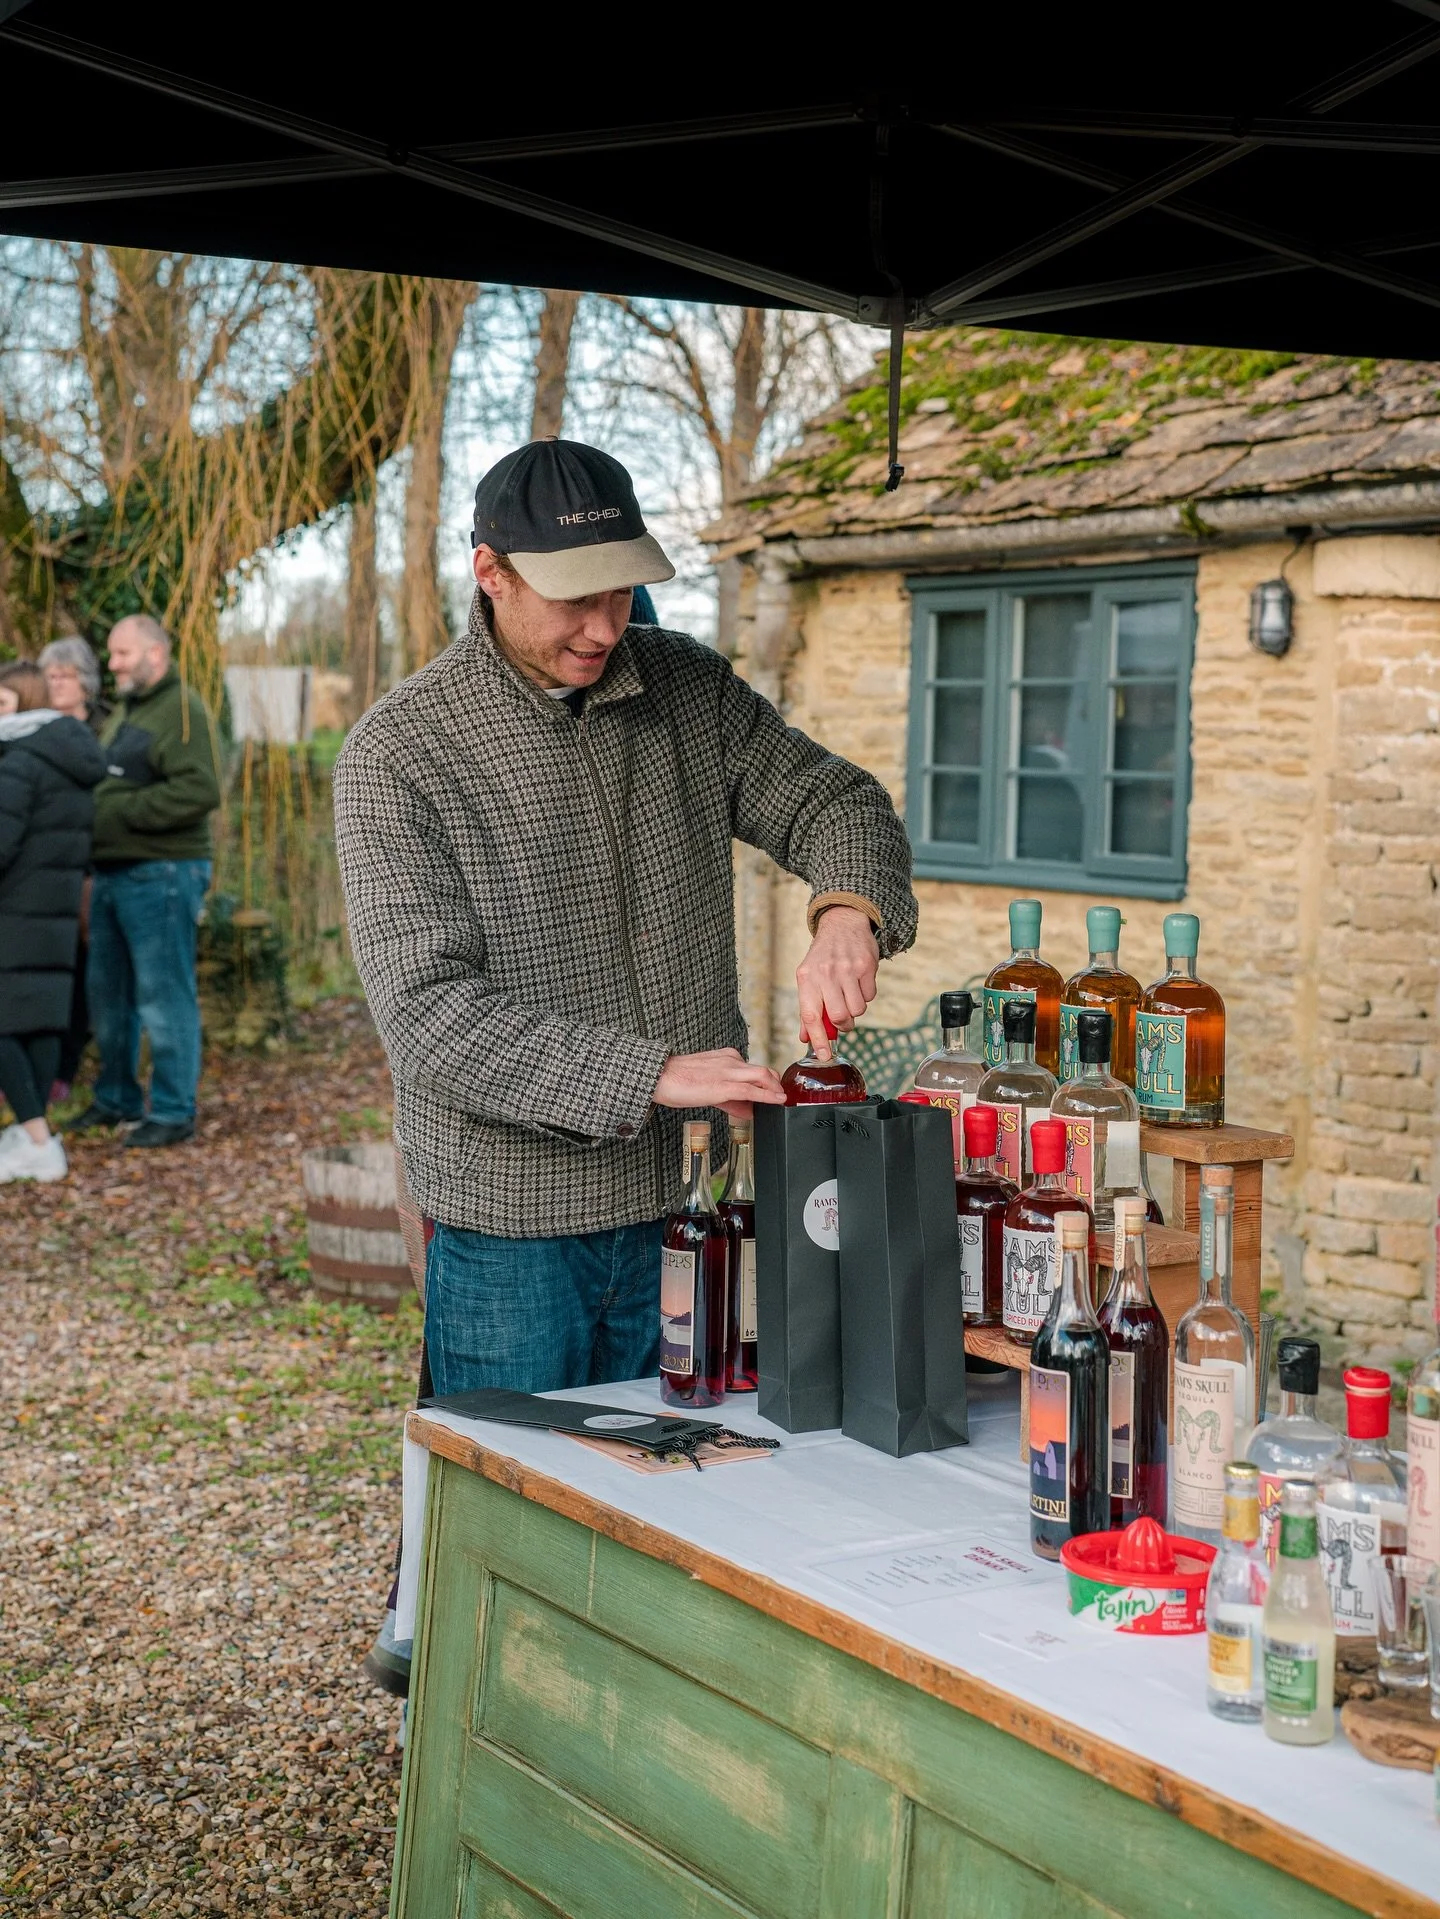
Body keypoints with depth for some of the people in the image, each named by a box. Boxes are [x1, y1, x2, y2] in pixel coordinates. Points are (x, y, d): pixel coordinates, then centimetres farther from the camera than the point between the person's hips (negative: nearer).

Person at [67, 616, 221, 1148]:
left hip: (160, 877, -10)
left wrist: (122, 811, -20)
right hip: (113, 874, 10)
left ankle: (173, 1113, 4)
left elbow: (200, 791, -24)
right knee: (109, 995, 16)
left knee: (163, 997, -4)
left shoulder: (181, 708, -11)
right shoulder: (125, 711, 20)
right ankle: (116, 1099, 28)